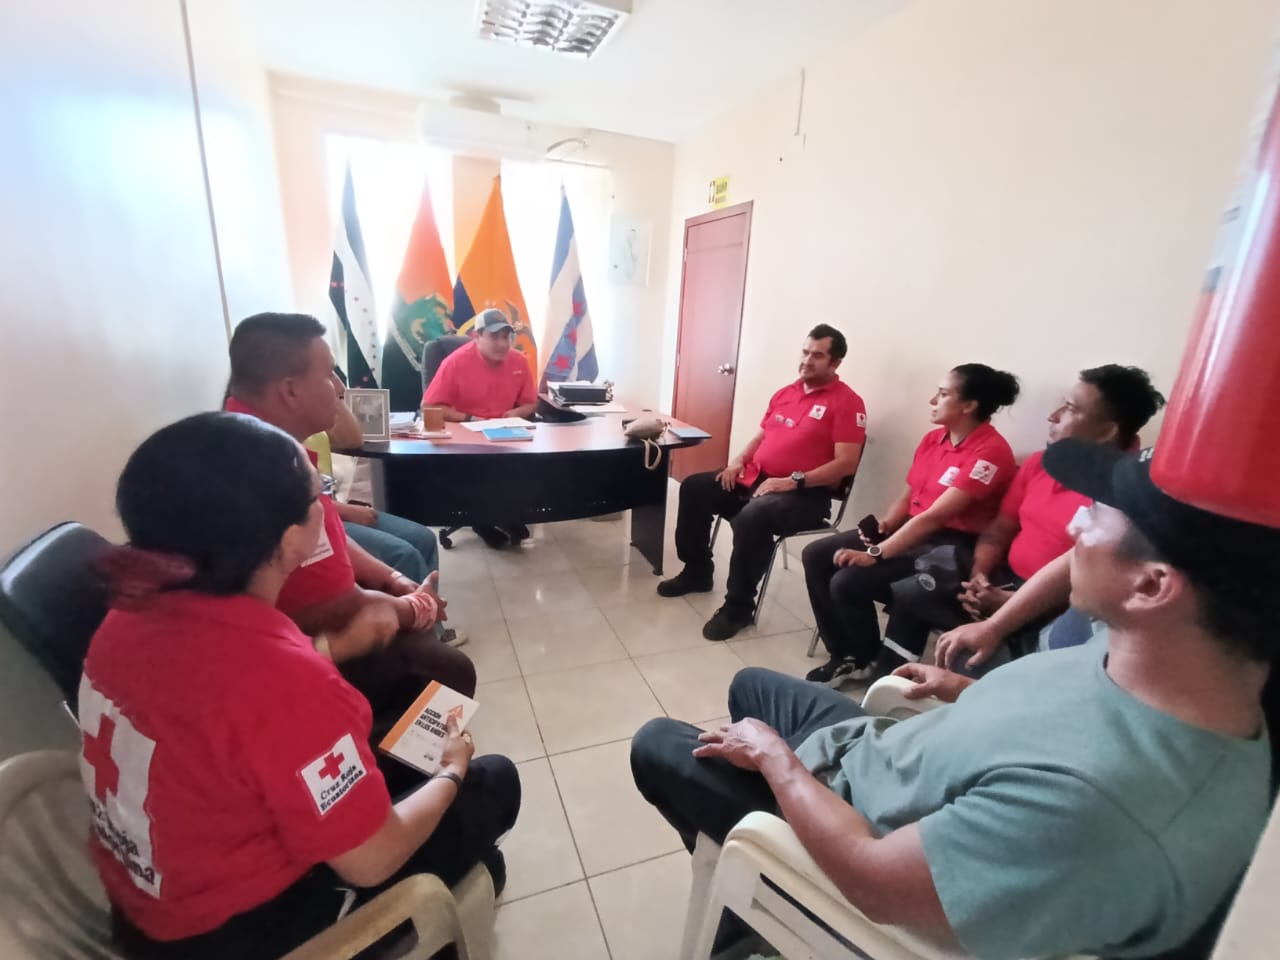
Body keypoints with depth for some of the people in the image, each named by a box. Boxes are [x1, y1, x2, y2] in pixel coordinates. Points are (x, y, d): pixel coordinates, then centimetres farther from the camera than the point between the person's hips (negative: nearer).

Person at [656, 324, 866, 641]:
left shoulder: (847, 402, -6)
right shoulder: (785, 393, 15)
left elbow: (846, 463, -15)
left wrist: (794, 481, -23)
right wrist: (739, 460, 2)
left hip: (805, 494, -8)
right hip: (755, 477, 8)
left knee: (752, 517, -36)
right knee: (694, 487, -3)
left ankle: (739, 605, -16)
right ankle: (697, 571, 12)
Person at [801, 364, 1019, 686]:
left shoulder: (990, 452, -18)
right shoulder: (933, 438, 9)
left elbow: (935, 516, -25)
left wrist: (875, 554, -28)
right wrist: (885, 524, -9)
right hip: (911, 530, 9)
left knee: (848, 581, -25)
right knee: (816, 555, -3)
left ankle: (868, 662, 6)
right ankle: (845, 656, 7)